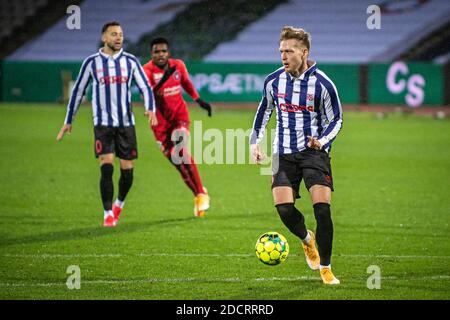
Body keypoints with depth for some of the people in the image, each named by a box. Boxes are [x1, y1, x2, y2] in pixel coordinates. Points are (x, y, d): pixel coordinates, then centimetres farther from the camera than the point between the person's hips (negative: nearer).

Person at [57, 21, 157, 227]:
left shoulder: (130, 61, 4)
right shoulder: (92, 63, 1)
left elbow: (145, 87, 3)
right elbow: (78, 91, 9)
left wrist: (150, 109, -17)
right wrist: (68, 121, 11)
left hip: (126, 123, 2)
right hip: (103, 124, -2)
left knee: (127, 171, 2)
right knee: (106, 167, -15)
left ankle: (119, 204, 30)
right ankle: (108, 215, -7)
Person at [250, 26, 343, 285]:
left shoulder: (322, 84, -10)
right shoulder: (273, 81, 1)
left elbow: (336, 120, 1)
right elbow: (264, 110, 19)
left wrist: (322, 141, -17)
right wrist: (255, 141, 12)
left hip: (314, 152, -3)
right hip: (284, 154, 3)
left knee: (322, 209, -14)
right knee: (284, 209, -12)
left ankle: (325, 268, 1)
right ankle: (307, 239, 23)